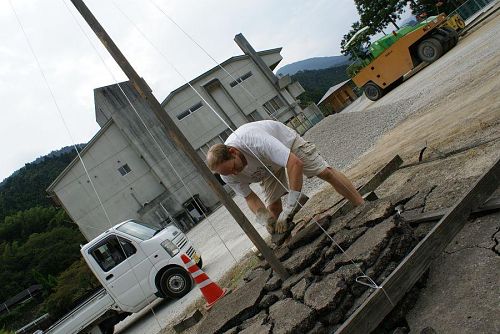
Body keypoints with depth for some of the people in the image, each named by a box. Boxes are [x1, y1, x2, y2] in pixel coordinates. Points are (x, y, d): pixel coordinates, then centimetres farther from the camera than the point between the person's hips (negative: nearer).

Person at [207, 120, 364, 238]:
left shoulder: (255, 141, -48)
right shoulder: (228, 176, -27)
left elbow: (296, 164, -50)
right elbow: (250, 198, -13)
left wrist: (289, 208, -50)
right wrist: (266, 221, -29)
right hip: (268, 164, 4)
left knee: (326, 173, -9)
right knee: (272, 206, -5)